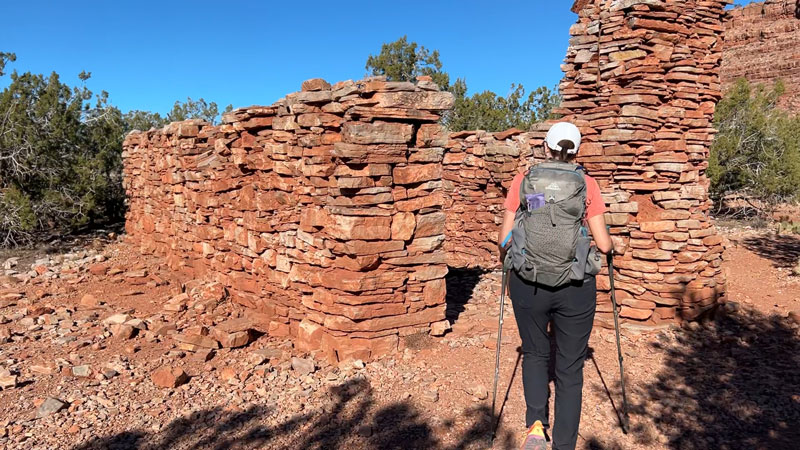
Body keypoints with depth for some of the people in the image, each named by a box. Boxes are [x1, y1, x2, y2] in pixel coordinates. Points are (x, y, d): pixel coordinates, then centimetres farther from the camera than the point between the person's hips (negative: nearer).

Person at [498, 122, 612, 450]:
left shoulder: (523, 180, 0)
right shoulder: (587, 184, -1)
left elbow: (505, 238, 0)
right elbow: (603, 244, -2)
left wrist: (507, 268, 18)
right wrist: (610, 246, 22)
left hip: (528, 282, 1)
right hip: (575, 287, 0)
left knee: (534, 353, 25)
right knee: (570, 368, 14)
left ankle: (535, 423, 11)